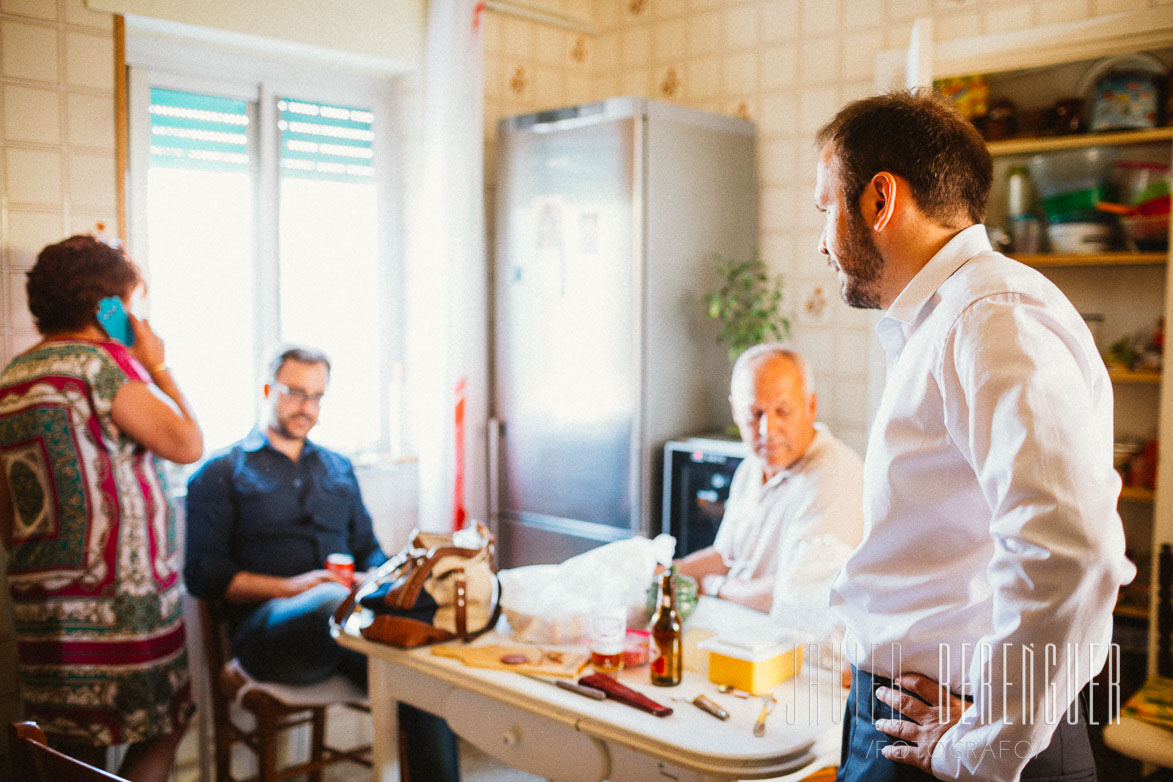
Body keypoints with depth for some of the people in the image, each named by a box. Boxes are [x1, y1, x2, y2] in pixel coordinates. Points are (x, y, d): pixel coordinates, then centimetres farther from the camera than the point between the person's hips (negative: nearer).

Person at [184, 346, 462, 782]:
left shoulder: (338, 468, 26)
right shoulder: (220, 473, 11)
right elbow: (203, 574, 1)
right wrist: (291, 587, -13)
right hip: (266, 629, -4)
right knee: (335, 600, -42)